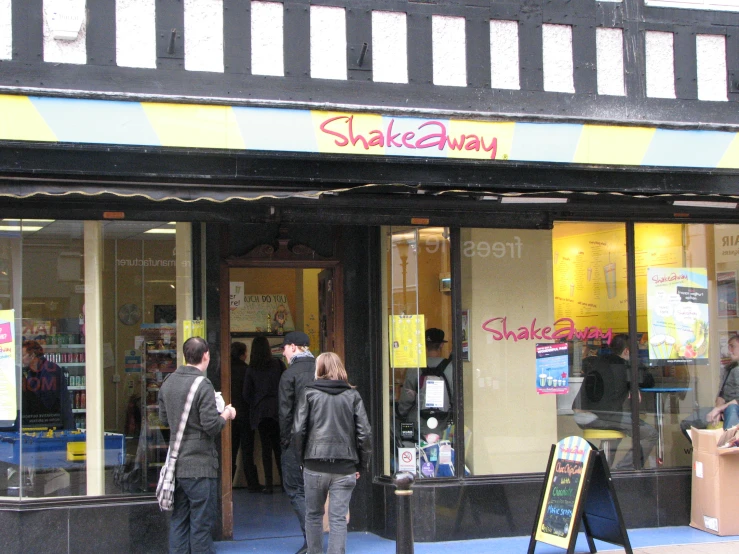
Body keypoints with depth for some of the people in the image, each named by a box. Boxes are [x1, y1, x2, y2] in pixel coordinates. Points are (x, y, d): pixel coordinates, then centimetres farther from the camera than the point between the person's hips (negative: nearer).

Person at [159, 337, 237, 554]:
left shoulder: (168, 382, 7)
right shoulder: (203, 385, -17)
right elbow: (211, 426, -18)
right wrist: (226, 415, 0)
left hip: (176, 463, 7)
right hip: (199, 466, -7)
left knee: (178, 519, 13)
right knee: (201, 522, 1)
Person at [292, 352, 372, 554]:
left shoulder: (309, 394, 1)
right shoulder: (352, 395, 4)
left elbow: (298, 431, -4)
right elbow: (365, 433, -1)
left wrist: (302, 458, 8)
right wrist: (361, 465, 8)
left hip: (315, 466, 0)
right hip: (345, 467, 1)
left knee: (313, 514, 15)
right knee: (338, 518, 2)